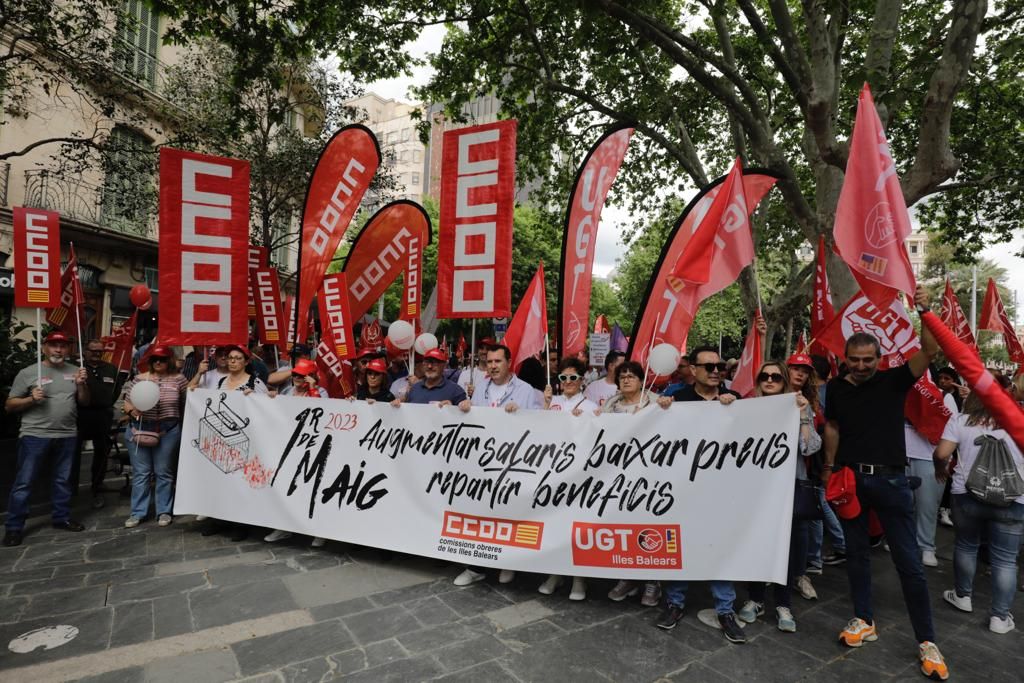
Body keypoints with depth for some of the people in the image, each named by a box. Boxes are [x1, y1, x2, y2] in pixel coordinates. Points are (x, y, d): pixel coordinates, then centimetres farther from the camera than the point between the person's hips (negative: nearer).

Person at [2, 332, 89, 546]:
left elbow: (85, 402, 11)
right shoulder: (28, 373, -3)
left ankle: (62, 517, 26)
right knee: (23, 482, 1)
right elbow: (9, 406, 0)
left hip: (67, 436, 4)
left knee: (63, 480, 14)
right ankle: (14, 527, 11)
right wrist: (31, 399, -17)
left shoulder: (74, 372, 8)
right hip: (35, 436, -3)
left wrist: (82, 384, -6)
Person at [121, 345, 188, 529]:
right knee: (140, 473, 8)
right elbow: (127, 402, 4)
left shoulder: (178, 379, 1)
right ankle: (138, 513, 19)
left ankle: (164, 511, 17)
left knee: (164, 472, 7)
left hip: (168, 431, -1)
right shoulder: (140, 378, 4)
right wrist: (131, 411, -14)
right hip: (140, 429, 1)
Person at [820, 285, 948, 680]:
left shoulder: (894, 381, -3)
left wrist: (925, 313, -27)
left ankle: (926, 641, 16)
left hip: (890, 479, -2)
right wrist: (829, 469, 9)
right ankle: (864, 622, 27)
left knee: (908, 561, 3)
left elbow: (929, 352, -17)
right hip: (850, 479, 3)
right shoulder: (836, 388, 2)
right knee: (857, 553, 12)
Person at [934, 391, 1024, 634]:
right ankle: (1000, 616, 16)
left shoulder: (960, 421, 0)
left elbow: (941, 453, -7)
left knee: (966, 545, 20)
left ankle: (962, 596, 35)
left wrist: (941, 469, 13)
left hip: (968, 494, 0)